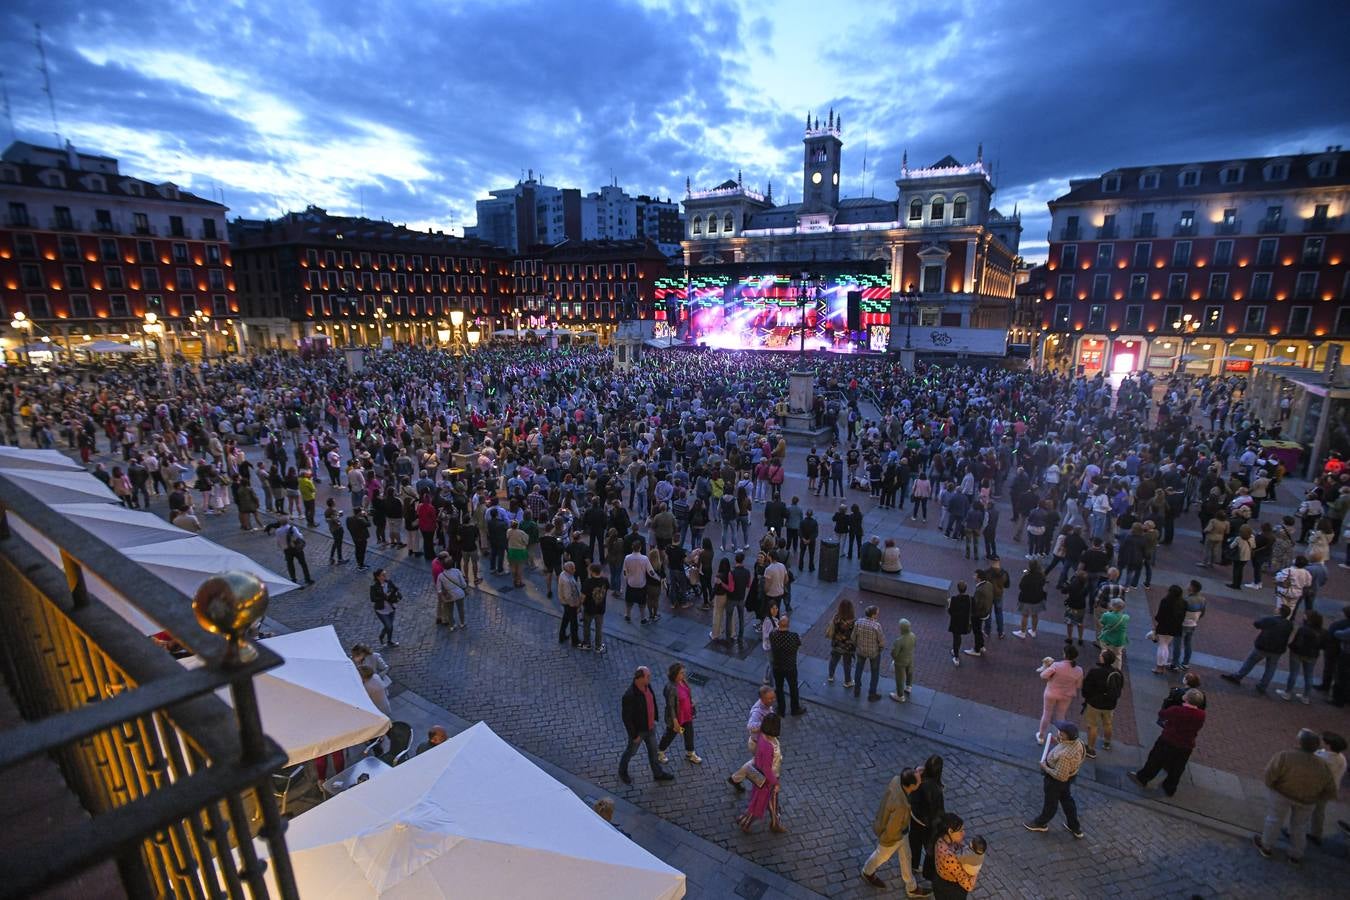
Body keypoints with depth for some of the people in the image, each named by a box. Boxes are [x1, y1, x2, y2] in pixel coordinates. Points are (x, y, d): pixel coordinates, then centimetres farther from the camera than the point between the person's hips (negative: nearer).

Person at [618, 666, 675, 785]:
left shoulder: (647, 685, -15)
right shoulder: (629, 696, -39)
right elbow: (626, 718, -28)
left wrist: (654, 718, 12)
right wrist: (634, 735, -18)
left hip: (648, 726, 6)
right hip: (637, 729, -6)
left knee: (653, 749, 23)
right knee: (631, 751, 21)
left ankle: (658, 773, 46)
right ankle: (622, 772, 49)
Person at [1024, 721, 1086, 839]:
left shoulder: (1064, 755, -43)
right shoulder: (1077, 742, -17)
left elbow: (1060, 776, -34)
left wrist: (1045, 767, -20)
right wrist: (1058, 742, -2)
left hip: (1056, 780, -8)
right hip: (1068, 777, 8)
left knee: (1051, 802, 18)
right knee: (1066, 799, 29)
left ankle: (1041, 823, 43)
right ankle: (1075, 828, 47)